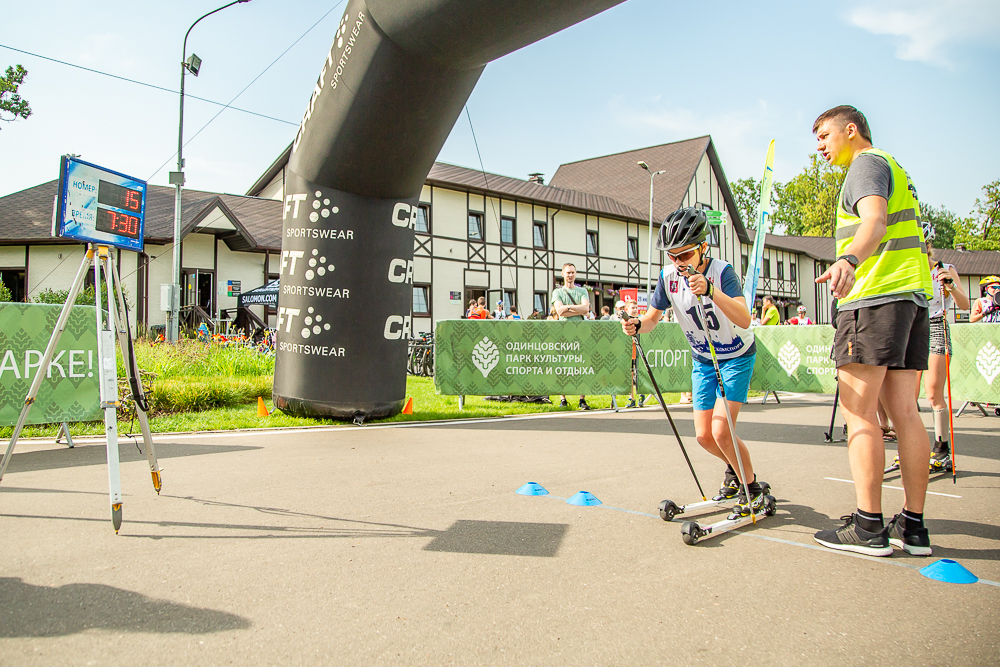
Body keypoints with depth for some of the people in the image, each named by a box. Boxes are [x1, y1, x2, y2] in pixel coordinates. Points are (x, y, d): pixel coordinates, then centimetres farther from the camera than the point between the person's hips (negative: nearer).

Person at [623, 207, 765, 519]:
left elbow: (744, 319, -43)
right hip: (702, 359, 5)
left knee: (721, 431, -17)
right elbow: (653, 317, -5)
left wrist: (710, 291, -58)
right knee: (704, 435, 5)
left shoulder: (721, 271, -28)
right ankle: (734, 468, 37)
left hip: (737, 356, -5)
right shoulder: (668, 276, -14)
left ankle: (752, 489, 7)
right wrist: (637, 325, -29)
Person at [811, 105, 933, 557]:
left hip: (875, 297, -9)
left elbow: (875, 219, -23)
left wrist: (850, 259, -41)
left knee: (858, 412, -9)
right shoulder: (895, 169, 28)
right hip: (914, 295, 10)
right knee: (904, 414, 5)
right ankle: (912, 526, 7)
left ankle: (868, 527, -8)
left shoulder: (867, 163, -2)